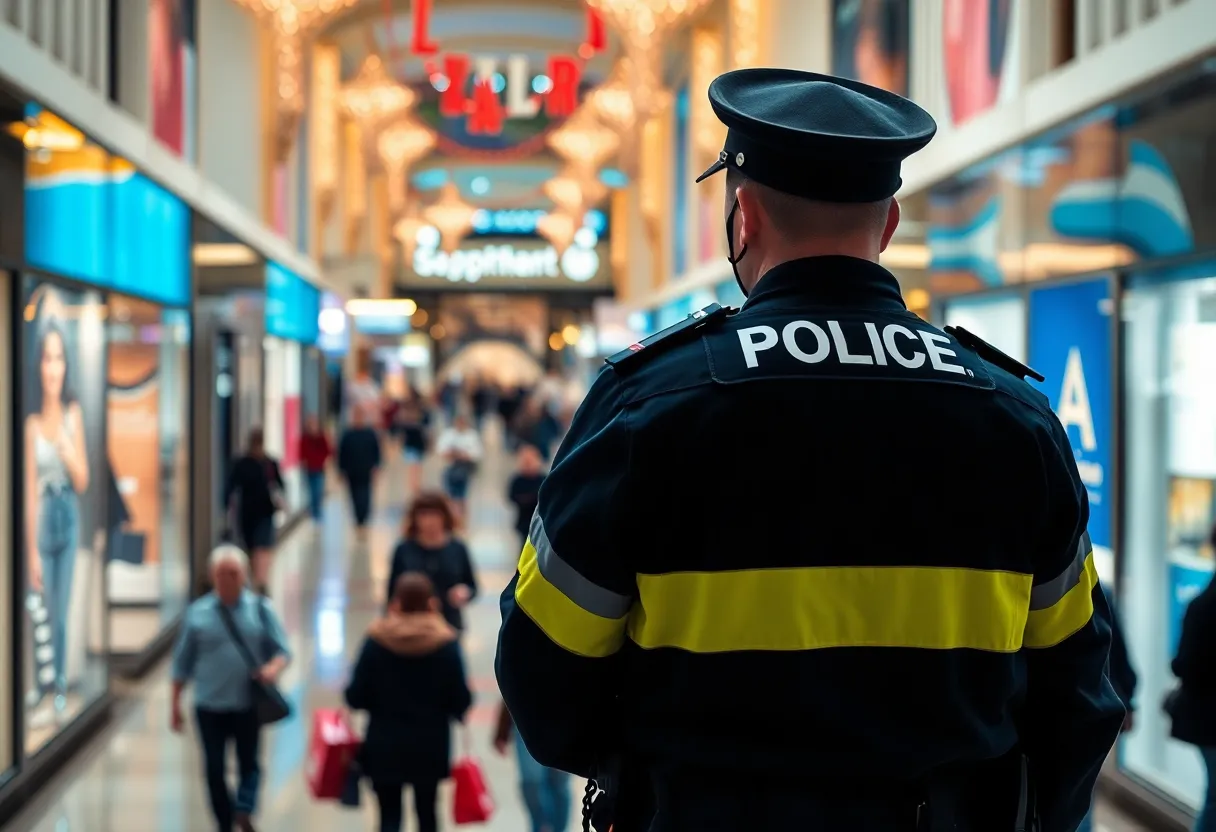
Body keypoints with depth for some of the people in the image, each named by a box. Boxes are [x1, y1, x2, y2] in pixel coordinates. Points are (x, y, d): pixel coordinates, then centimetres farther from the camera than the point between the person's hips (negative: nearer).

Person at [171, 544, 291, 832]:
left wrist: (274, 668, -23)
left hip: (249, 704, 0)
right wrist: (175, 704, 5)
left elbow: (282, 650, 0)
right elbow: (183, 662, 6)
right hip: (210, 707, 0)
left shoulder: (260, 609, 0)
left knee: (249, 764, 0)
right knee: (214, 770, 5)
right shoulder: (198, 613, 0)